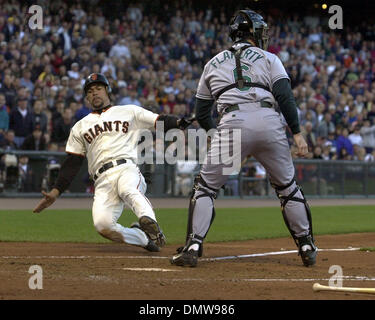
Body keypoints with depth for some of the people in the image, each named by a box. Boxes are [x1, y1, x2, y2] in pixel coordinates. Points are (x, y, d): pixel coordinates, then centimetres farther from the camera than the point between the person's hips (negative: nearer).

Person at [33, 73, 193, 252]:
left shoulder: (129, 112, 22)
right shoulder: (80, 127, 28)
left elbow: (160, 122, 12)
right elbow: (71, 164, 23)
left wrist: (178, 122, -11)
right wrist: (55, 192, 12)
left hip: (126, 169, -2)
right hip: (102, 181, 2)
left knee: (127, 190, -40)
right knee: (102, 224, -25)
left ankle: (150, 224, -60)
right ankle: (143, 239, -8)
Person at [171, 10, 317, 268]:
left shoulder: (213, 64, 25)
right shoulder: (268, 59, 18)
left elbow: (202, 114, 23)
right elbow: (285, 97, 2)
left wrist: (220, 136, 33)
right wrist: (297, 133, 0)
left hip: (233, 122, 0)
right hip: (269, 122, 0)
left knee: (206, 187, 9)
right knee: (287, 187, 16)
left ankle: (193, 248, -4)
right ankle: (307, 248, 18)